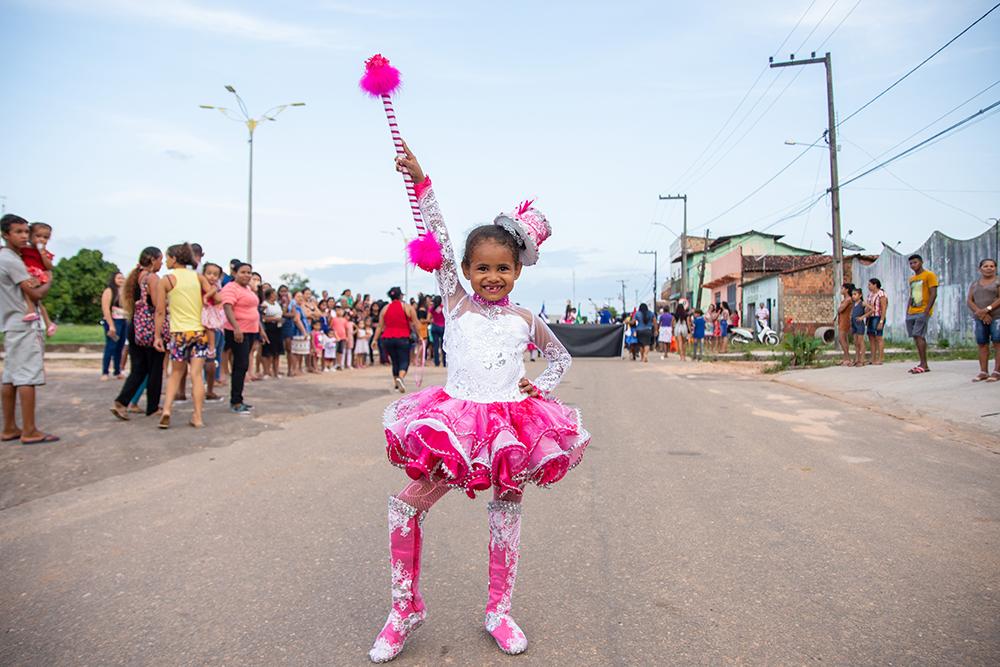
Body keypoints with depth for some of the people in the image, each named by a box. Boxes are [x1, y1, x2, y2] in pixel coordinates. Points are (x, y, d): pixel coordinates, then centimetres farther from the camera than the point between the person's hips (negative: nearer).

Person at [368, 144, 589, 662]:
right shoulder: (456, 305, 2)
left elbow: (561, 356, 22)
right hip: (456, 420, -1)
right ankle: (405, 607, 15)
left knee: (507, 511, 9)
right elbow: (439, 242, -7)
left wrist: (542, 387, 3)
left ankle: (499, 611, 29)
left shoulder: (526, 321, 6)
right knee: (408, 503, -5)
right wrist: (420, 182, -14)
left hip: (512, 422, 1)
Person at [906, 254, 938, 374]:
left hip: (922, 312, -7)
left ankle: (923, 365, -13)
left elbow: (933, 294, -10)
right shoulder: (911, 279, 18)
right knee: (917, 337, 6)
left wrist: (926, 310, -18)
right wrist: (907, 311, 13)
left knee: (918, 336, -15)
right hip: (911, 313, 7)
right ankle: (923, 364, 10)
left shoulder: (929, 275, -3)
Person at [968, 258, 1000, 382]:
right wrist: (981, 313, -12)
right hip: (980, 319, 4)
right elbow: (969, 301, 4)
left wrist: (987, 309, -19)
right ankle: (983, 372, 6)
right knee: (982, 344, 3)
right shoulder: (974, 284, 13)